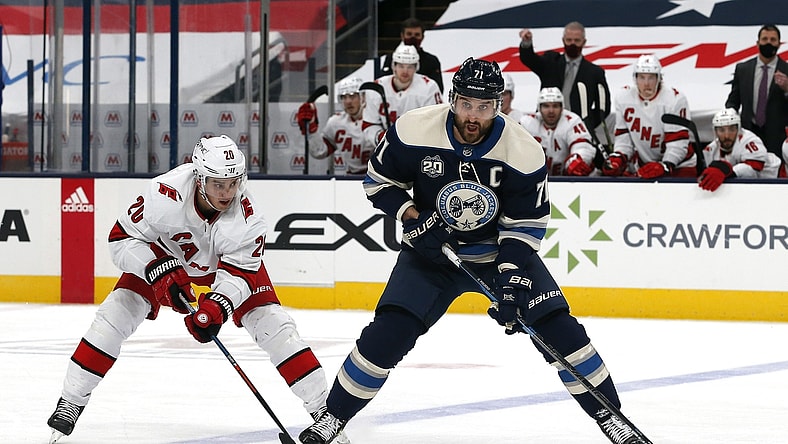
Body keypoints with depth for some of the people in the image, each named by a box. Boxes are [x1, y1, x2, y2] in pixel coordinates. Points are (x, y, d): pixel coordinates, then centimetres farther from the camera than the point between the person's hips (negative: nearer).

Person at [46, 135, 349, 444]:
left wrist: (218, 306, -45)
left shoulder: (246, 216, -35)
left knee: (273, 324, -13)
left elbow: (239, 271, -27)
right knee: (117, 312, -15)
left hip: (227, 260, 0)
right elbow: (122, 239, -28)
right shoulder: (165, 194, -39)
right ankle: (70, 403, -2)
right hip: (165, 254, 0)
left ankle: (322, 409, -2)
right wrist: (160, 272, -41)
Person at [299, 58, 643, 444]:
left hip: (500, 252, 0)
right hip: (431, 251, 0)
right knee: (388, 332, -16)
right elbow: (378, 180, -3)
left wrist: (512, 280, -25)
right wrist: (412, 217, -18)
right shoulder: (413, 132, -19)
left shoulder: (523, 152, -20)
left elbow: (525, 225, -13)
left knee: (557, 327, -12)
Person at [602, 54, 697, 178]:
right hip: (643, 166, 4)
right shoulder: (623, 97, -5)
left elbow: (677, 142, -21)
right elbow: (623, 136, 1)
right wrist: (618, 158, -16)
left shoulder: (675, 99, -18)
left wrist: (665, 167, -33)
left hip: (677, 165, -4)